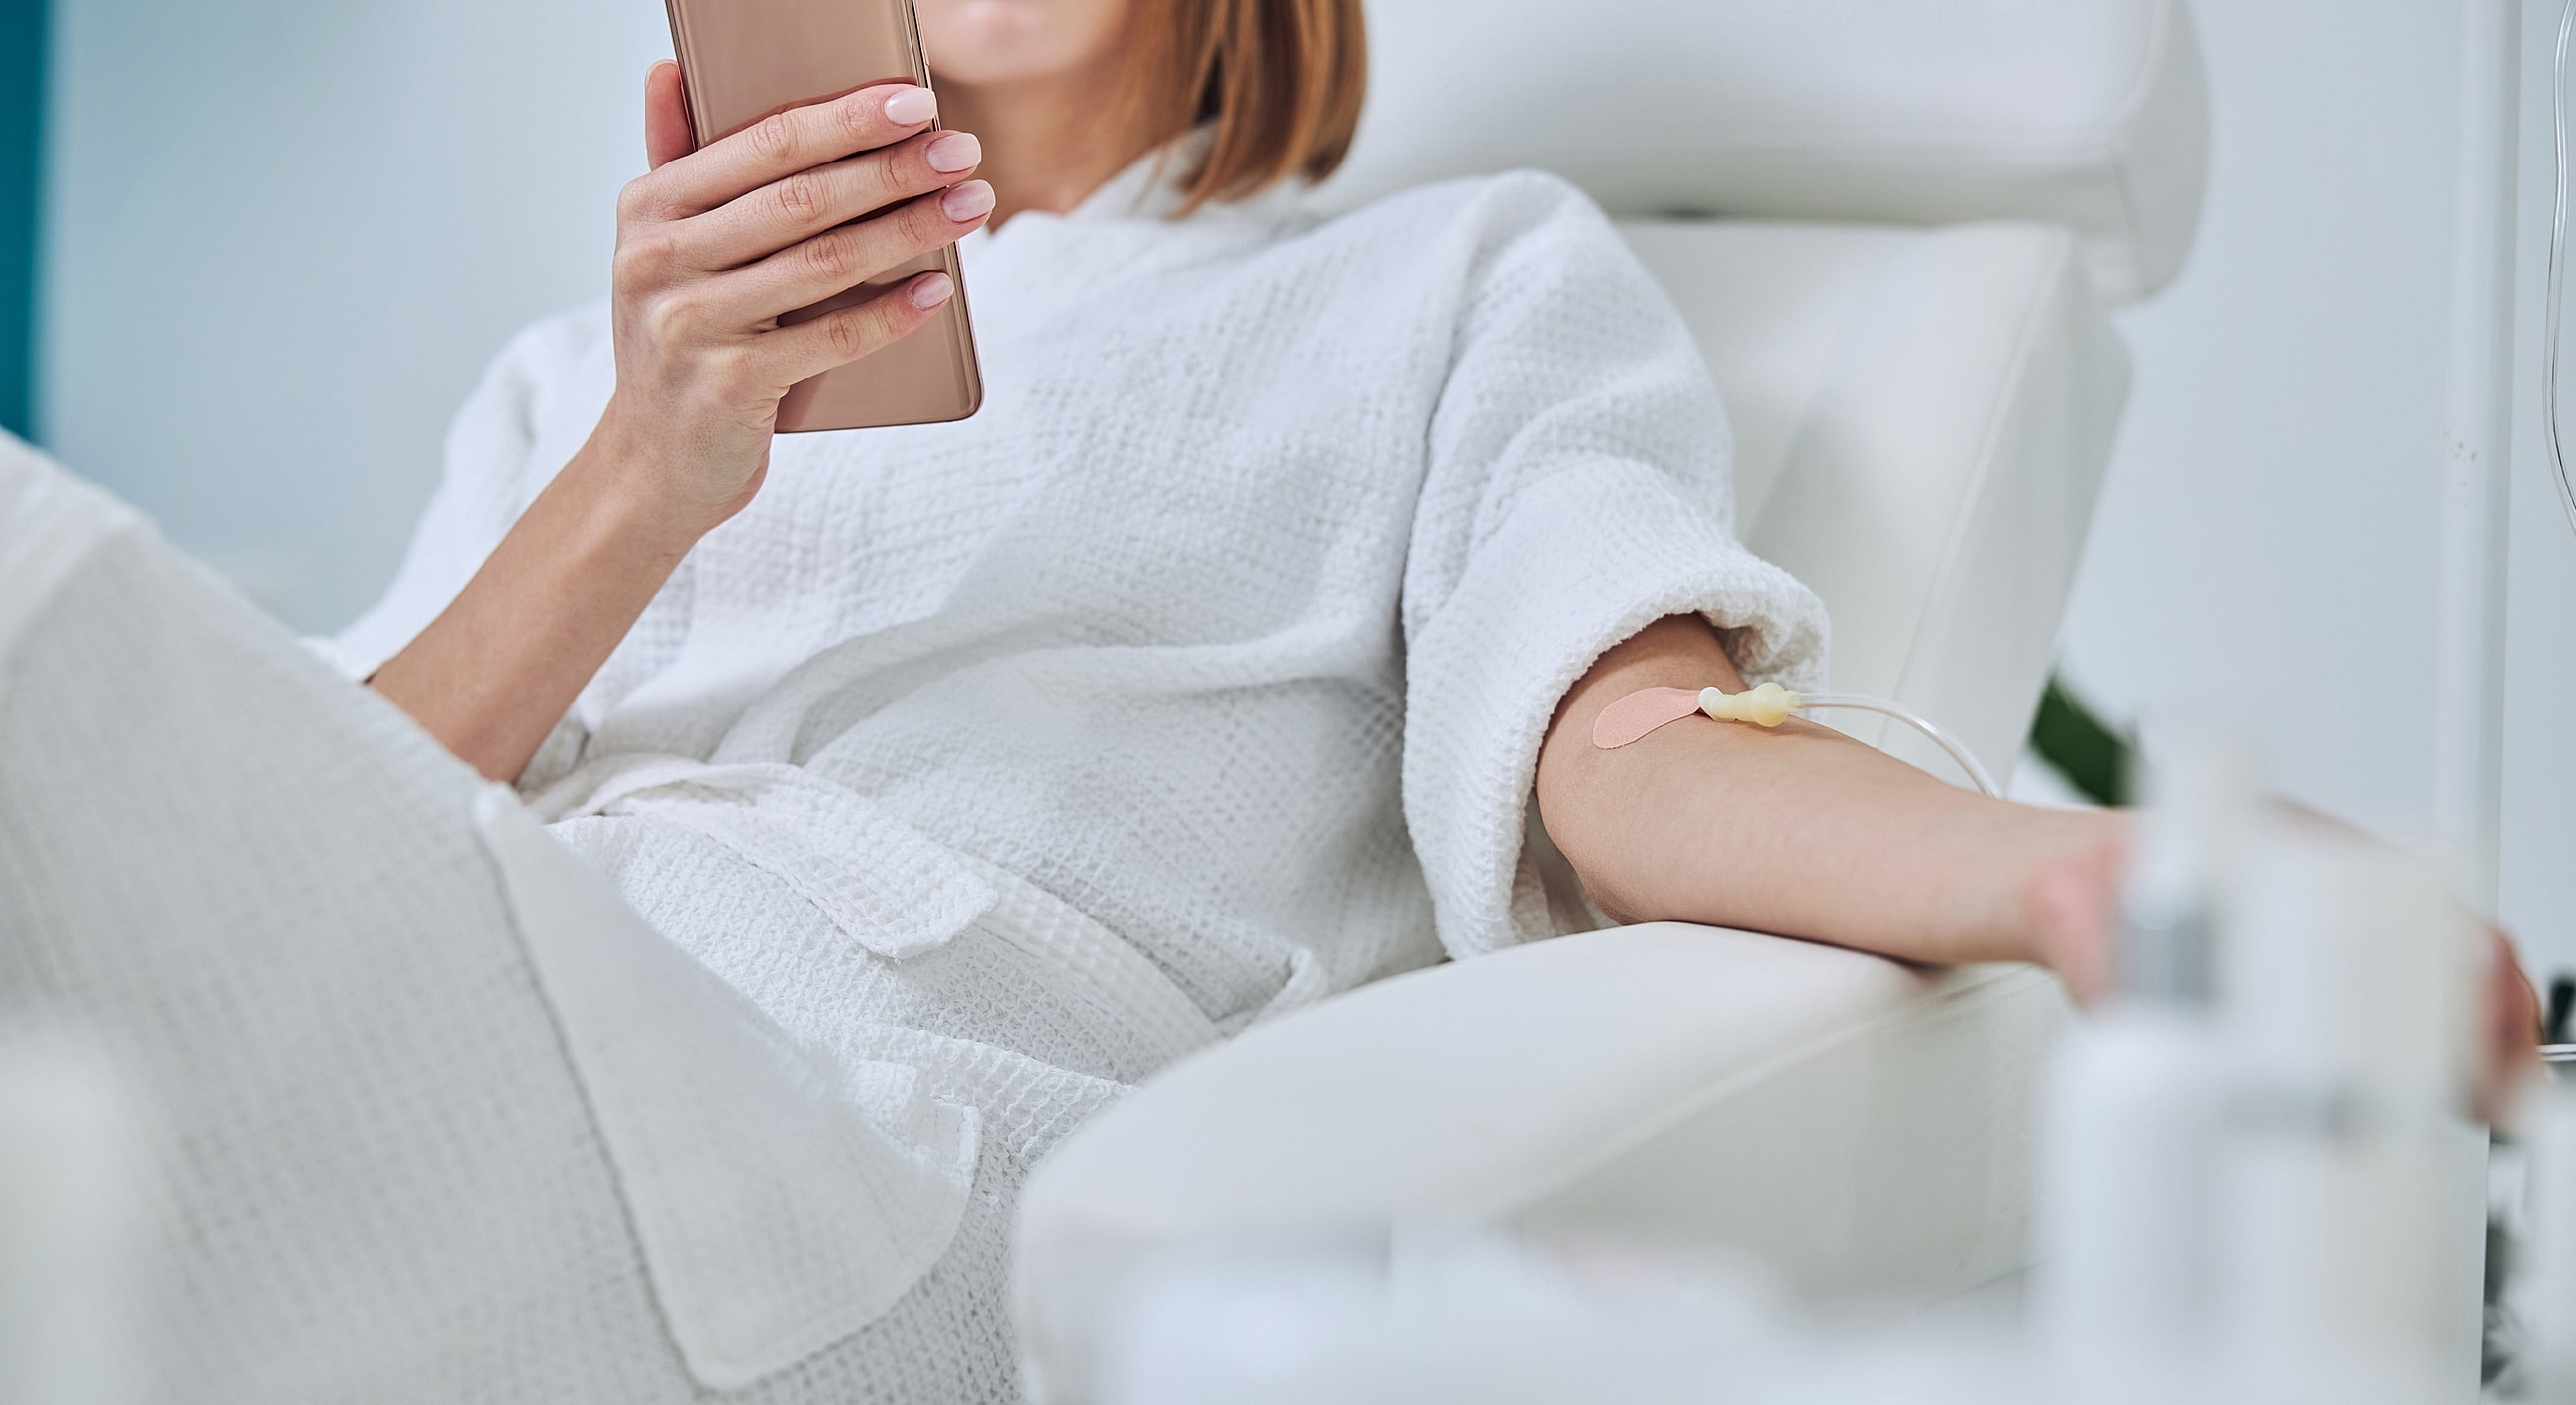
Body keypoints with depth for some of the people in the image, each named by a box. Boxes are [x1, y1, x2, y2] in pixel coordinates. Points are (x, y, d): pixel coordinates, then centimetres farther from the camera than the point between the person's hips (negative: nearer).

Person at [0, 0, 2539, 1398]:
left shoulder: (1469, 279, 22)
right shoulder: (587, 377, 32)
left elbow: (1619, 737, -1)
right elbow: (299, 846, 13)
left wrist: (2069, 872, -25)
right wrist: (648, 486, -7)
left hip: (880, 1172, -4)